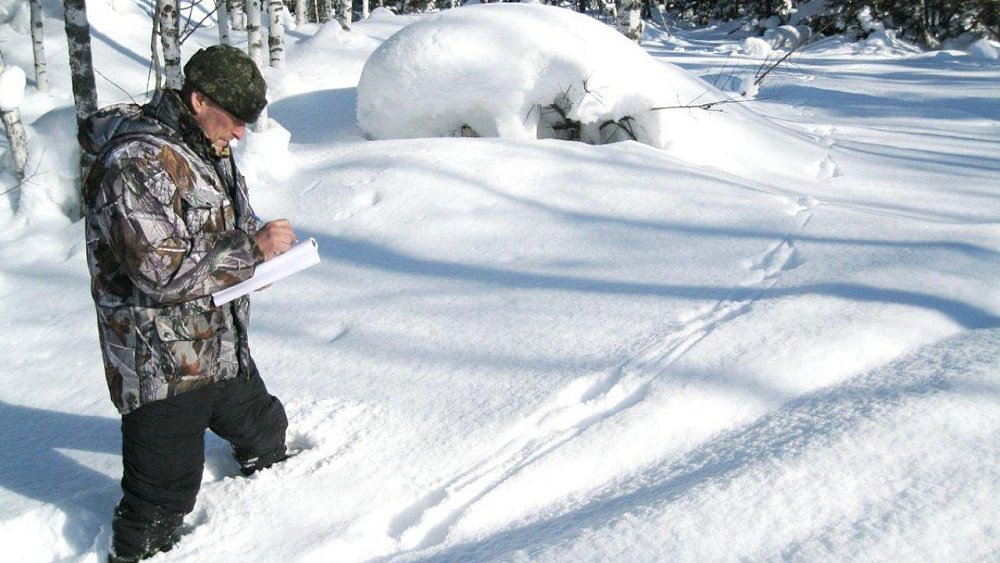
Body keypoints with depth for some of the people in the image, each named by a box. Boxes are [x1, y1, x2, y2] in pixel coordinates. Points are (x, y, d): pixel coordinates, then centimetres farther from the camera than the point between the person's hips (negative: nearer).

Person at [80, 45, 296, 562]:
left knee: (264, 431, 30)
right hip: (162, 365, -9)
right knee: (161, 499, 1)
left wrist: (263, 239, 0)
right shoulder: (137, 164, -24)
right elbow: (162, 273, -28)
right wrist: (253, 249, -24)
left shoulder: (207, 148, 7)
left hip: (223, 347, 10)